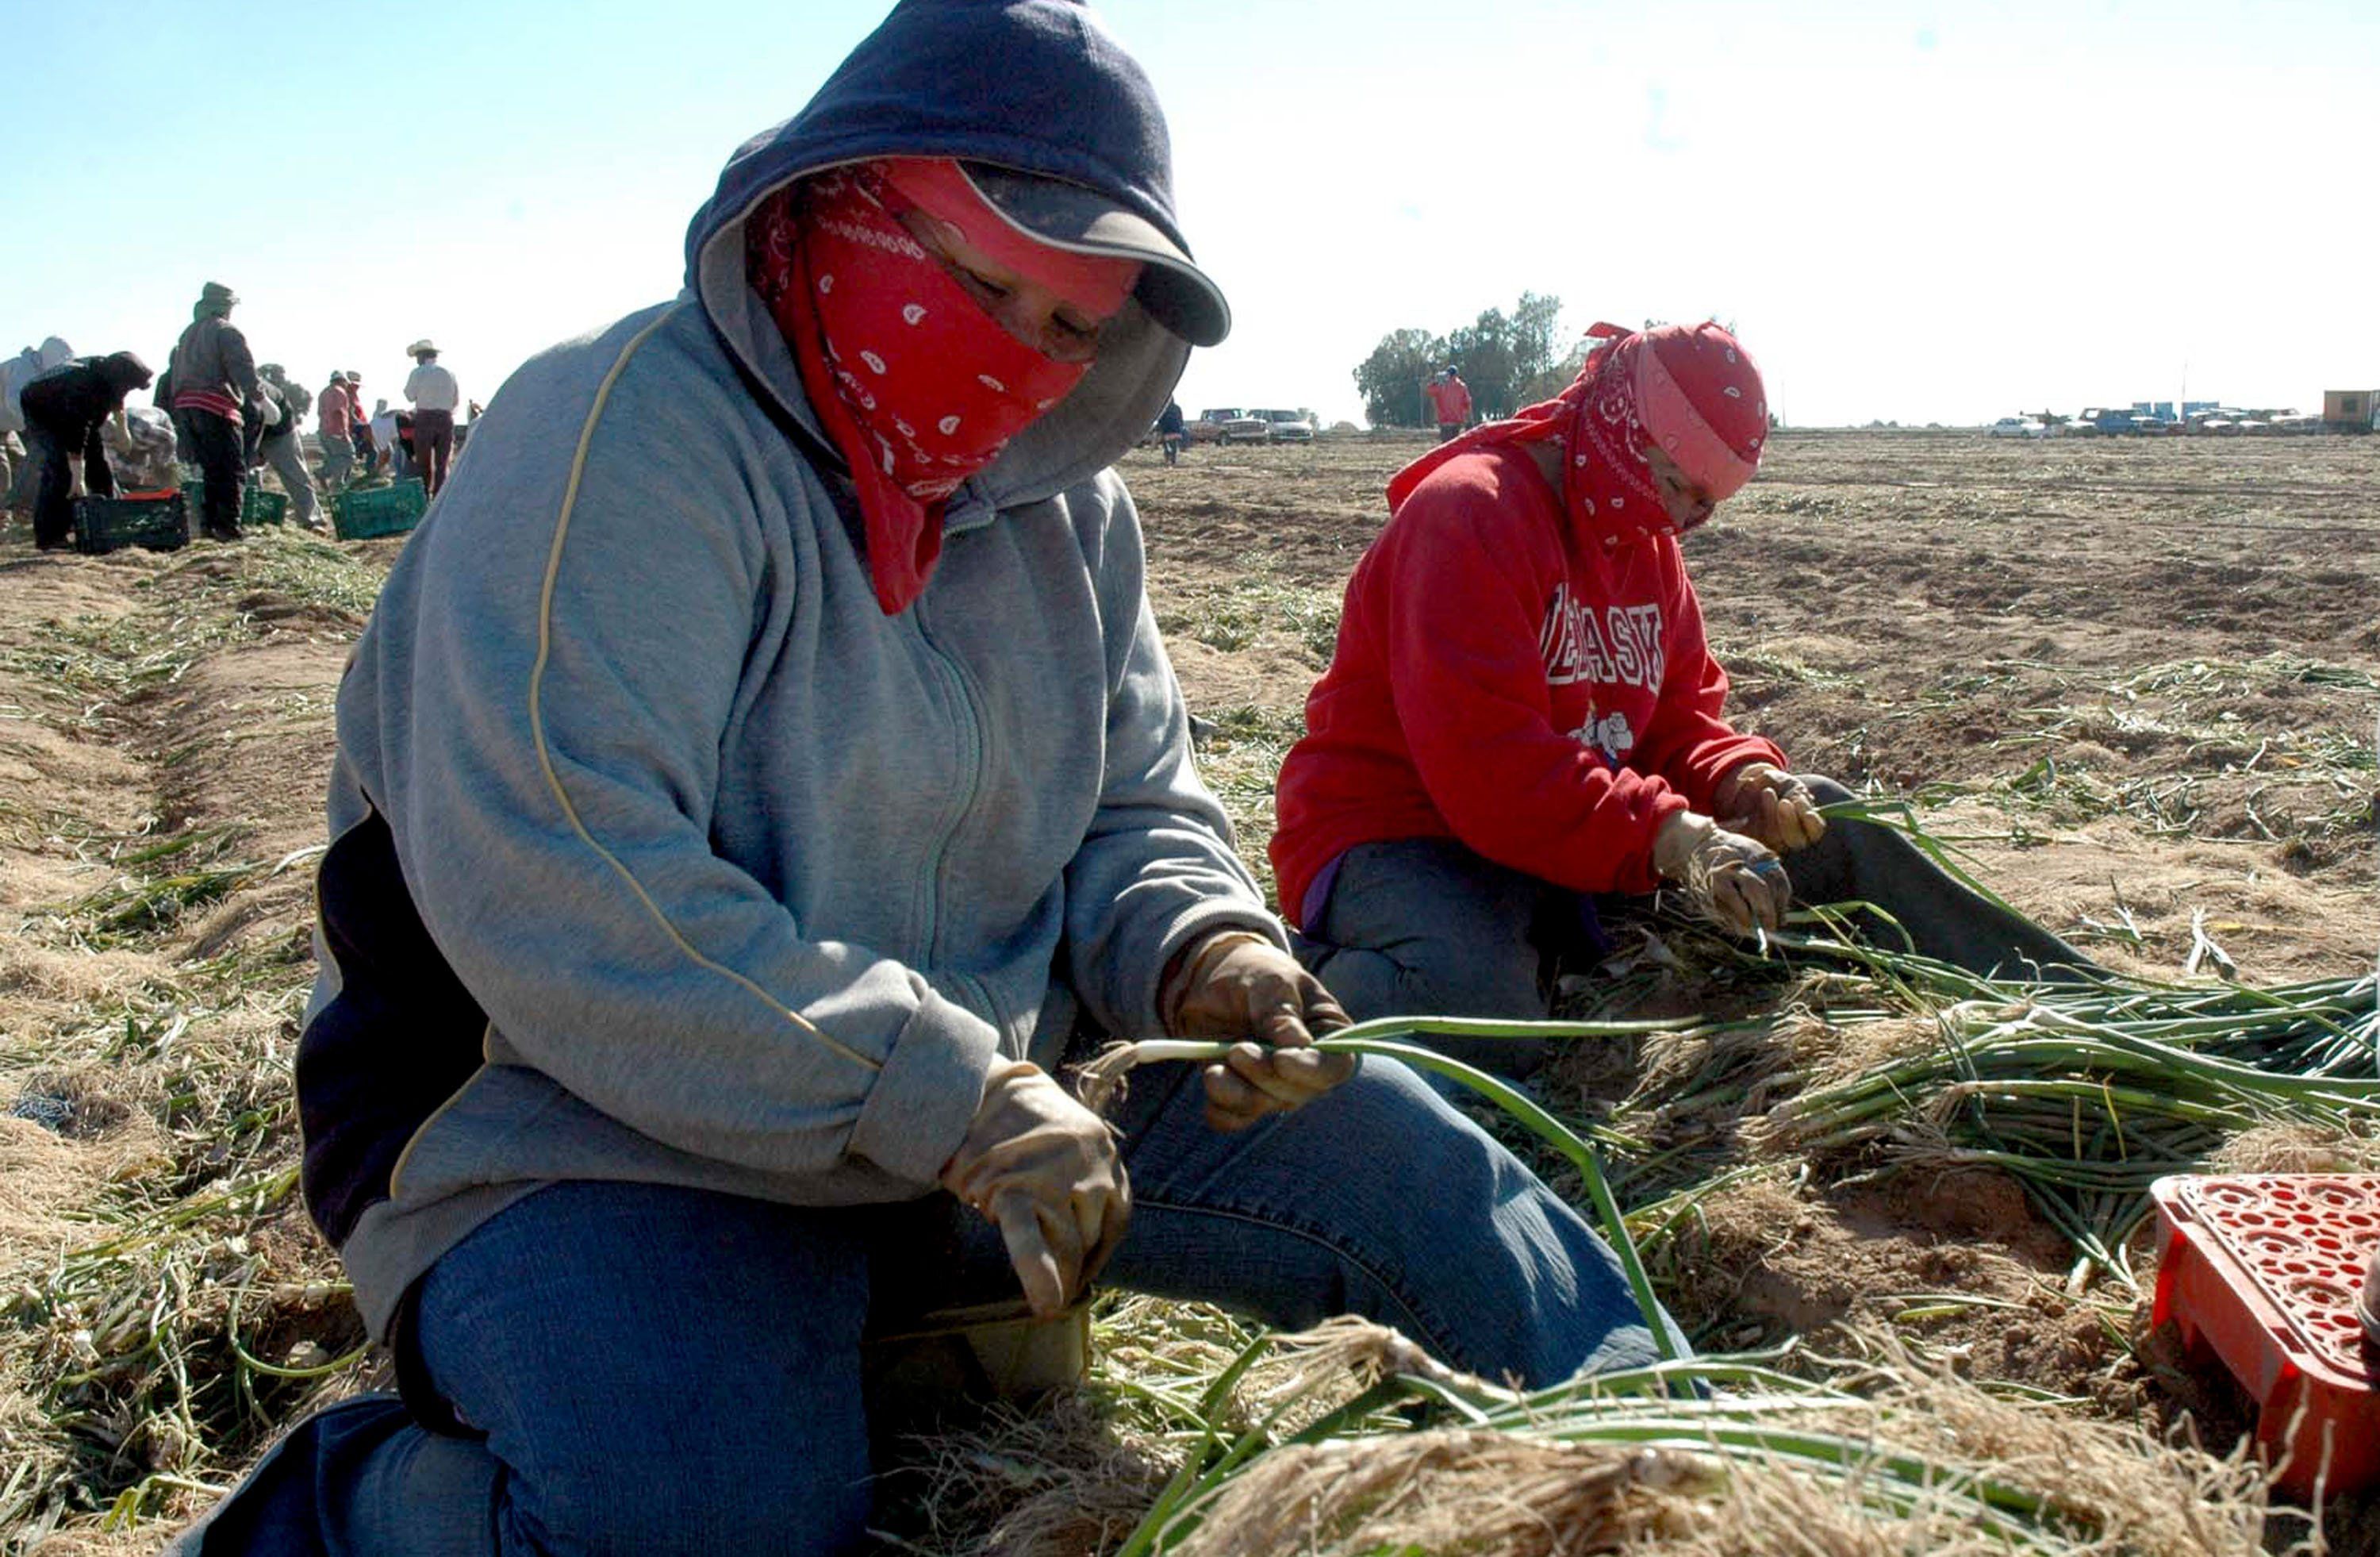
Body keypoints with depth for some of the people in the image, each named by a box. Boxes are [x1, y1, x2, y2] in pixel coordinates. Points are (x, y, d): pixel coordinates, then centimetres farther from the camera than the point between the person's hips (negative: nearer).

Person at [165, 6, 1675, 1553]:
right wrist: (944, 1095, -31)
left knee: (1395, 1153, -3)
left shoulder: (1069, 509, 6)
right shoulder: (626, 435, -18)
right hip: (594, 1134, -6)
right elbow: (548, 892, -28)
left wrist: (1201, 950, -13)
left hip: (988, 1107, 7)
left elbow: (1135, 806, 11)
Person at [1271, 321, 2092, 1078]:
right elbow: (1484, 763, -30)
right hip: (1402, 835, -8)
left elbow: (1680, 715, 13)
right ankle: (1302, 975, -11)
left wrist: (1740, 776, -12)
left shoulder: (1648, 546, 11)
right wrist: (1666, 835, -38)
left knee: (1824, 823, 2)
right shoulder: (1468, 515, -19)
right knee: (1481, 1012, -41)